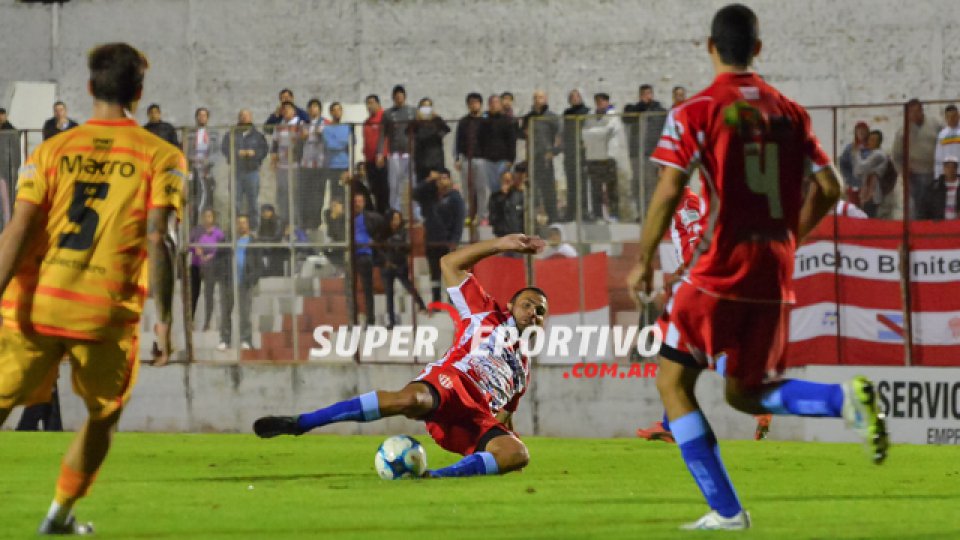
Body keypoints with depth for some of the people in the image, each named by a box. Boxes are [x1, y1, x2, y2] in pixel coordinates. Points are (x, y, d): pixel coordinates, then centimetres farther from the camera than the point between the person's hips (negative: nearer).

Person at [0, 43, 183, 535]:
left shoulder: (52, 151, 7)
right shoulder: (162, 157, 2)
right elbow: (157, 240, -8)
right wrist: (163, 319, -5)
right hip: (108, 310, -1)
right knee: (103, 417, 21)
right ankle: (61, 514, 22)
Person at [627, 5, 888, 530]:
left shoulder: (695, 113, -7)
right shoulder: (789, 112, 8)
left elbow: (668, 192, -14)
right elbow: (829, 188, 7)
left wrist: (643, 262, -2)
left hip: (719, 274, -5)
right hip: (774, 279, 5)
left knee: (673, 382, 9)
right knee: (745, 393, 18)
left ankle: (725, 510, 0)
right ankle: (846, 398, -9)